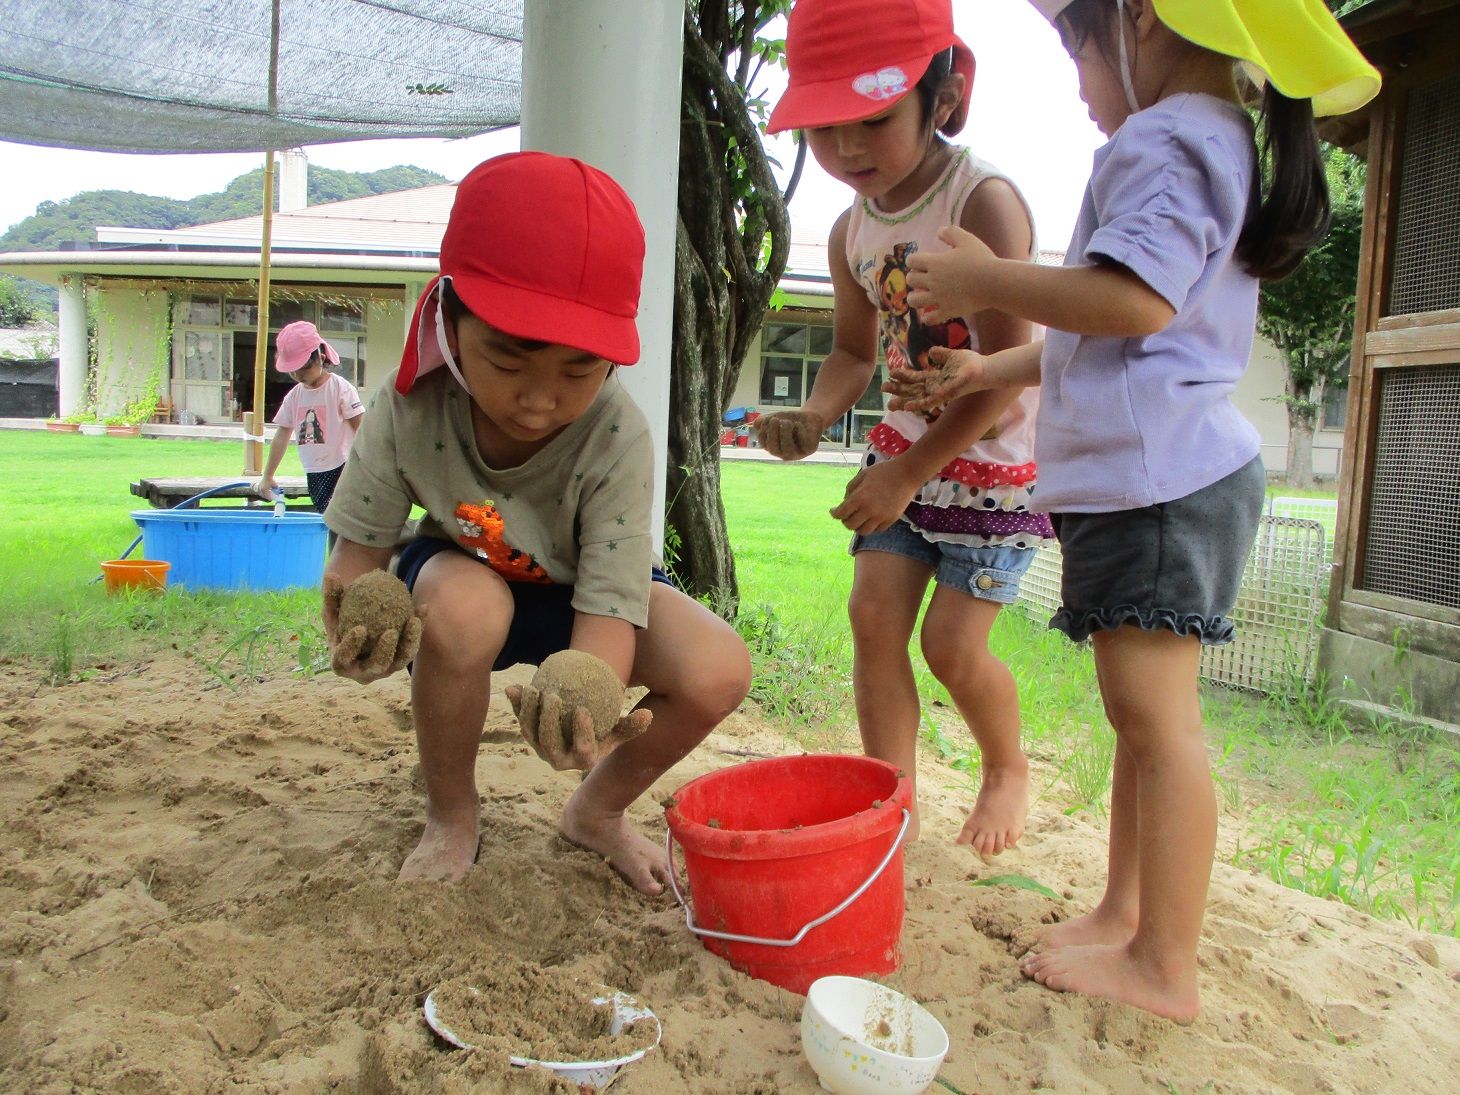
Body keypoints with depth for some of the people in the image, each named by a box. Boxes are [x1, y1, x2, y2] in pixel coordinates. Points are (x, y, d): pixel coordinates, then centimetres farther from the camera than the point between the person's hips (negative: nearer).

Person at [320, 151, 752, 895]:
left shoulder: (618, 438, -33)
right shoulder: (408, 410, -28)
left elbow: (609, 605, -36)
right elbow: (359, 548, -20)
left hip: (577, 594, 0)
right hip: (466, 576, 1)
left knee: (719, 671, -26)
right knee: (462, 608, -38)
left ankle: (597, 810, 7)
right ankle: (450, 816, -6)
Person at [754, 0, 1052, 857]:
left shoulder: (985, 202, -21)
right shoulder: (852, 231, 0)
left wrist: (909, 474, -23)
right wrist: (815, 416, -10)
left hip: (995, 461, -6)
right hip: (906, 446, 6)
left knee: (952, 644, -4)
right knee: (874, 616, -3)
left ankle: (1009, 768, 27)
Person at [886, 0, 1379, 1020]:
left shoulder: (1165, 141, -9)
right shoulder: (1219, 143, 25)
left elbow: (1134, 298, -26)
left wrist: (988, 280, -14)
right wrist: (991, 369, 24)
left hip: (1159, 479, -11)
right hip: (1152, 476, 11)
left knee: (1157, 718, -7)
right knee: (1142, 717, 15)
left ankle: (1166, 968, 3)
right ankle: (1124, 914, 26)